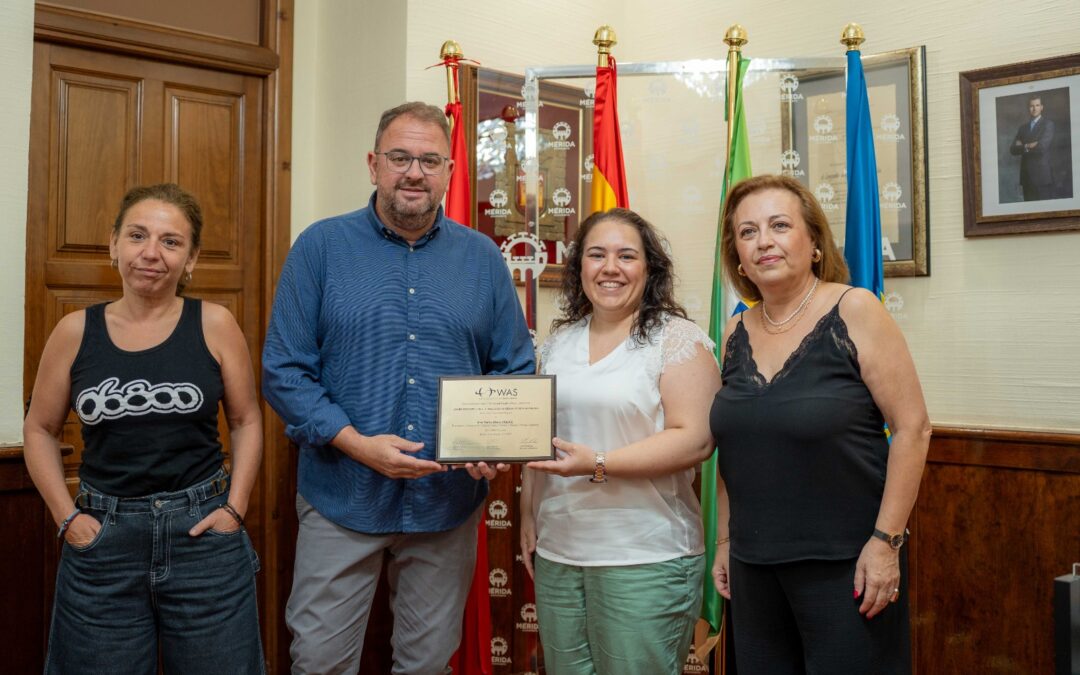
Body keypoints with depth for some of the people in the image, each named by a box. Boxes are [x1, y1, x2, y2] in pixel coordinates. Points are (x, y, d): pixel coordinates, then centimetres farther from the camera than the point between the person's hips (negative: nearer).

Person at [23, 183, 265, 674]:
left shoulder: (215, 325, -4)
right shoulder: (76, 331, 0)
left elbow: (246, 421, 2)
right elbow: (40, 429, 8)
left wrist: (234, 508, -6)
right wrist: (66, 517, -1)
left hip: (203, 530, -1)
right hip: (102, 538, 1)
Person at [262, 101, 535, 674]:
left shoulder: (482, 258, 5)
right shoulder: (321, 247, -3)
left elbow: (517, 369, 8)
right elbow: (283, 370, -6)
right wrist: (358, 444, -17)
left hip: (448, 504, 2)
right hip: (342, 499, -2)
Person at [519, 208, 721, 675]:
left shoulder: (677, 339, -7)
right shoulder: (558, 342, 11)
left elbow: (694, 440, -15)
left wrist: (598, 465, -21)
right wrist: (528, 516, 14)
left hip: (645, 560, -5)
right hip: (556, 553, 5)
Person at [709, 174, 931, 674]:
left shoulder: (853, 311, -9)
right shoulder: (737, 333, 6)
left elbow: (912, 427, -11)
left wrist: (886, 540, -14)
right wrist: (725, 541, 13)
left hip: (844, 563, -5)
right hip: (754, 565, 5)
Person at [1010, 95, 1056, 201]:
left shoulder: (1048, 124, 0)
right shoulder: (1023, 127, 17)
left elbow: (1042, 147, -13)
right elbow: (1013, 149, 7)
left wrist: (1023, 146, -2)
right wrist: (1028, 146, -7)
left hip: (1042, 175, -5)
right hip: (1027, 176, 5)